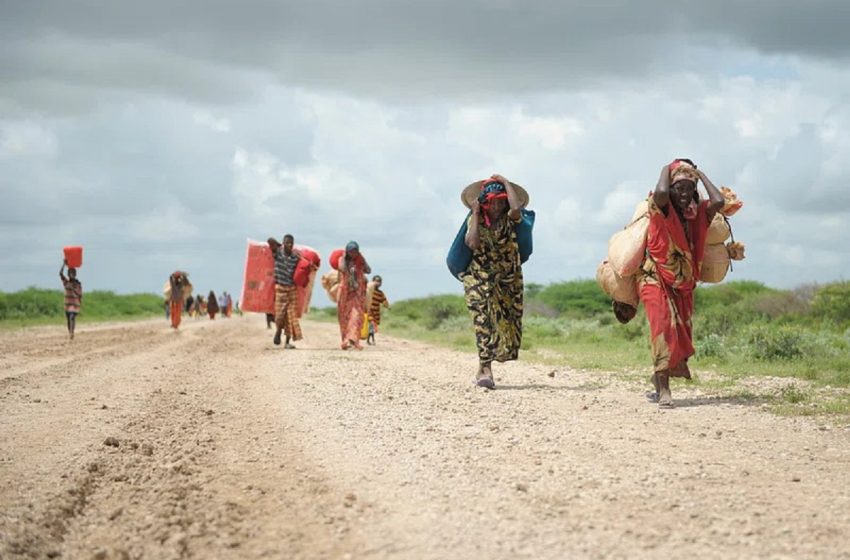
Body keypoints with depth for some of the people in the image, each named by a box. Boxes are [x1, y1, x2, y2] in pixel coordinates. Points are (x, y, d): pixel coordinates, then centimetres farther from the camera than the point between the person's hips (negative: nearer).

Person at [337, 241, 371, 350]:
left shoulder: (360, 260, 6)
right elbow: (342, 269, -20)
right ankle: (345, 340, 13)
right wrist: (344, 257, -10)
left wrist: (361, 258, -7)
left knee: (357, 315, -15)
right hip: (345, 291, 0)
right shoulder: (342, 260, 2)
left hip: (358, 292, 0)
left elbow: (368, 271, -8)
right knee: (344, 317, 4)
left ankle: (353, 339, -25)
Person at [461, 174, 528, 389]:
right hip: (479, 279, -2)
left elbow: (516, 207, -28)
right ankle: (485, 369, -26)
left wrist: (505, 182, -15)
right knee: (484, 320, -19)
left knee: (507, 325, 5)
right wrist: (475, 215, -14)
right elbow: (472, 243, -22)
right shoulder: (474, 220, -3)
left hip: (509, 280, 2)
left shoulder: (509, 219, -4)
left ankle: (483, 369, 19)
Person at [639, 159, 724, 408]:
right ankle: (663, 389, -21)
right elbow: (660, 193, -34)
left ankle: (659, 378, 27)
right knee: (664, 326, -20)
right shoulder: (662, 210, -11)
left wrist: (700, 174, -5)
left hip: (683, 284, 5)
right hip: (656, 279, -5)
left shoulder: (697, 214, 2)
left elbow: (718, 201, -17)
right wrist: (667, 170, -15)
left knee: (682, 334, 6)